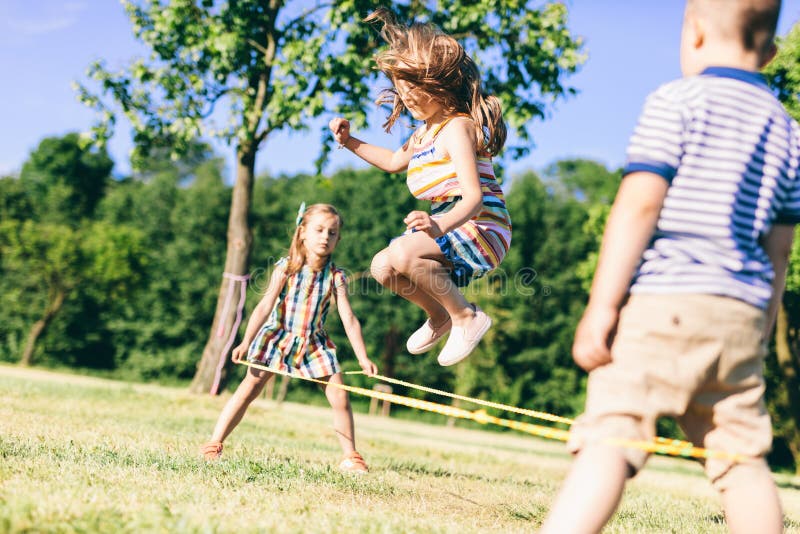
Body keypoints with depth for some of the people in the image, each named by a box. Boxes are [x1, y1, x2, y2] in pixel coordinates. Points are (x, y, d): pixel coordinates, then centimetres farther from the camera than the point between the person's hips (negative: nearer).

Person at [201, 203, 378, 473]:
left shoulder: (335, 275, -6)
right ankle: (213, 445, -8)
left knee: (339, 396, -3)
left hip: (314, 343, 3)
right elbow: (265, 306, -16)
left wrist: (363, 358, -12)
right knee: (251, 386, -12)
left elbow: (349, 319, -7)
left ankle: (351, 457, 10)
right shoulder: (286, 267, -12)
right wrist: (246, 342, -24)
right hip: (277, 336, -2)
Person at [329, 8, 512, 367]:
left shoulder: (456, 127, -18)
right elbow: (395, 161, 36)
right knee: (382, 268, 5)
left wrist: (440, 226, -49)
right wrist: (350, 142, 23)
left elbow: (473, 196, -30)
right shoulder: (425, 132, 13)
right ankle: (438, 316, 24)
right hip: (447, 227, 10)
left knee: (403, 252, -31)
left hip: (480, 229, -10)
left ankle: (466, 317, -14)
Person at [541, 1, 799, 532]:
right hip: (742, 315, 6)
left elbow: (639, 204, -10)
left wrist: (601, 305, -12)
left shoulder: (677, 101, 0)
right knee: (742, 457, 12)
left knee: (610, 437, -15)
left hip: (661, 302, -6)